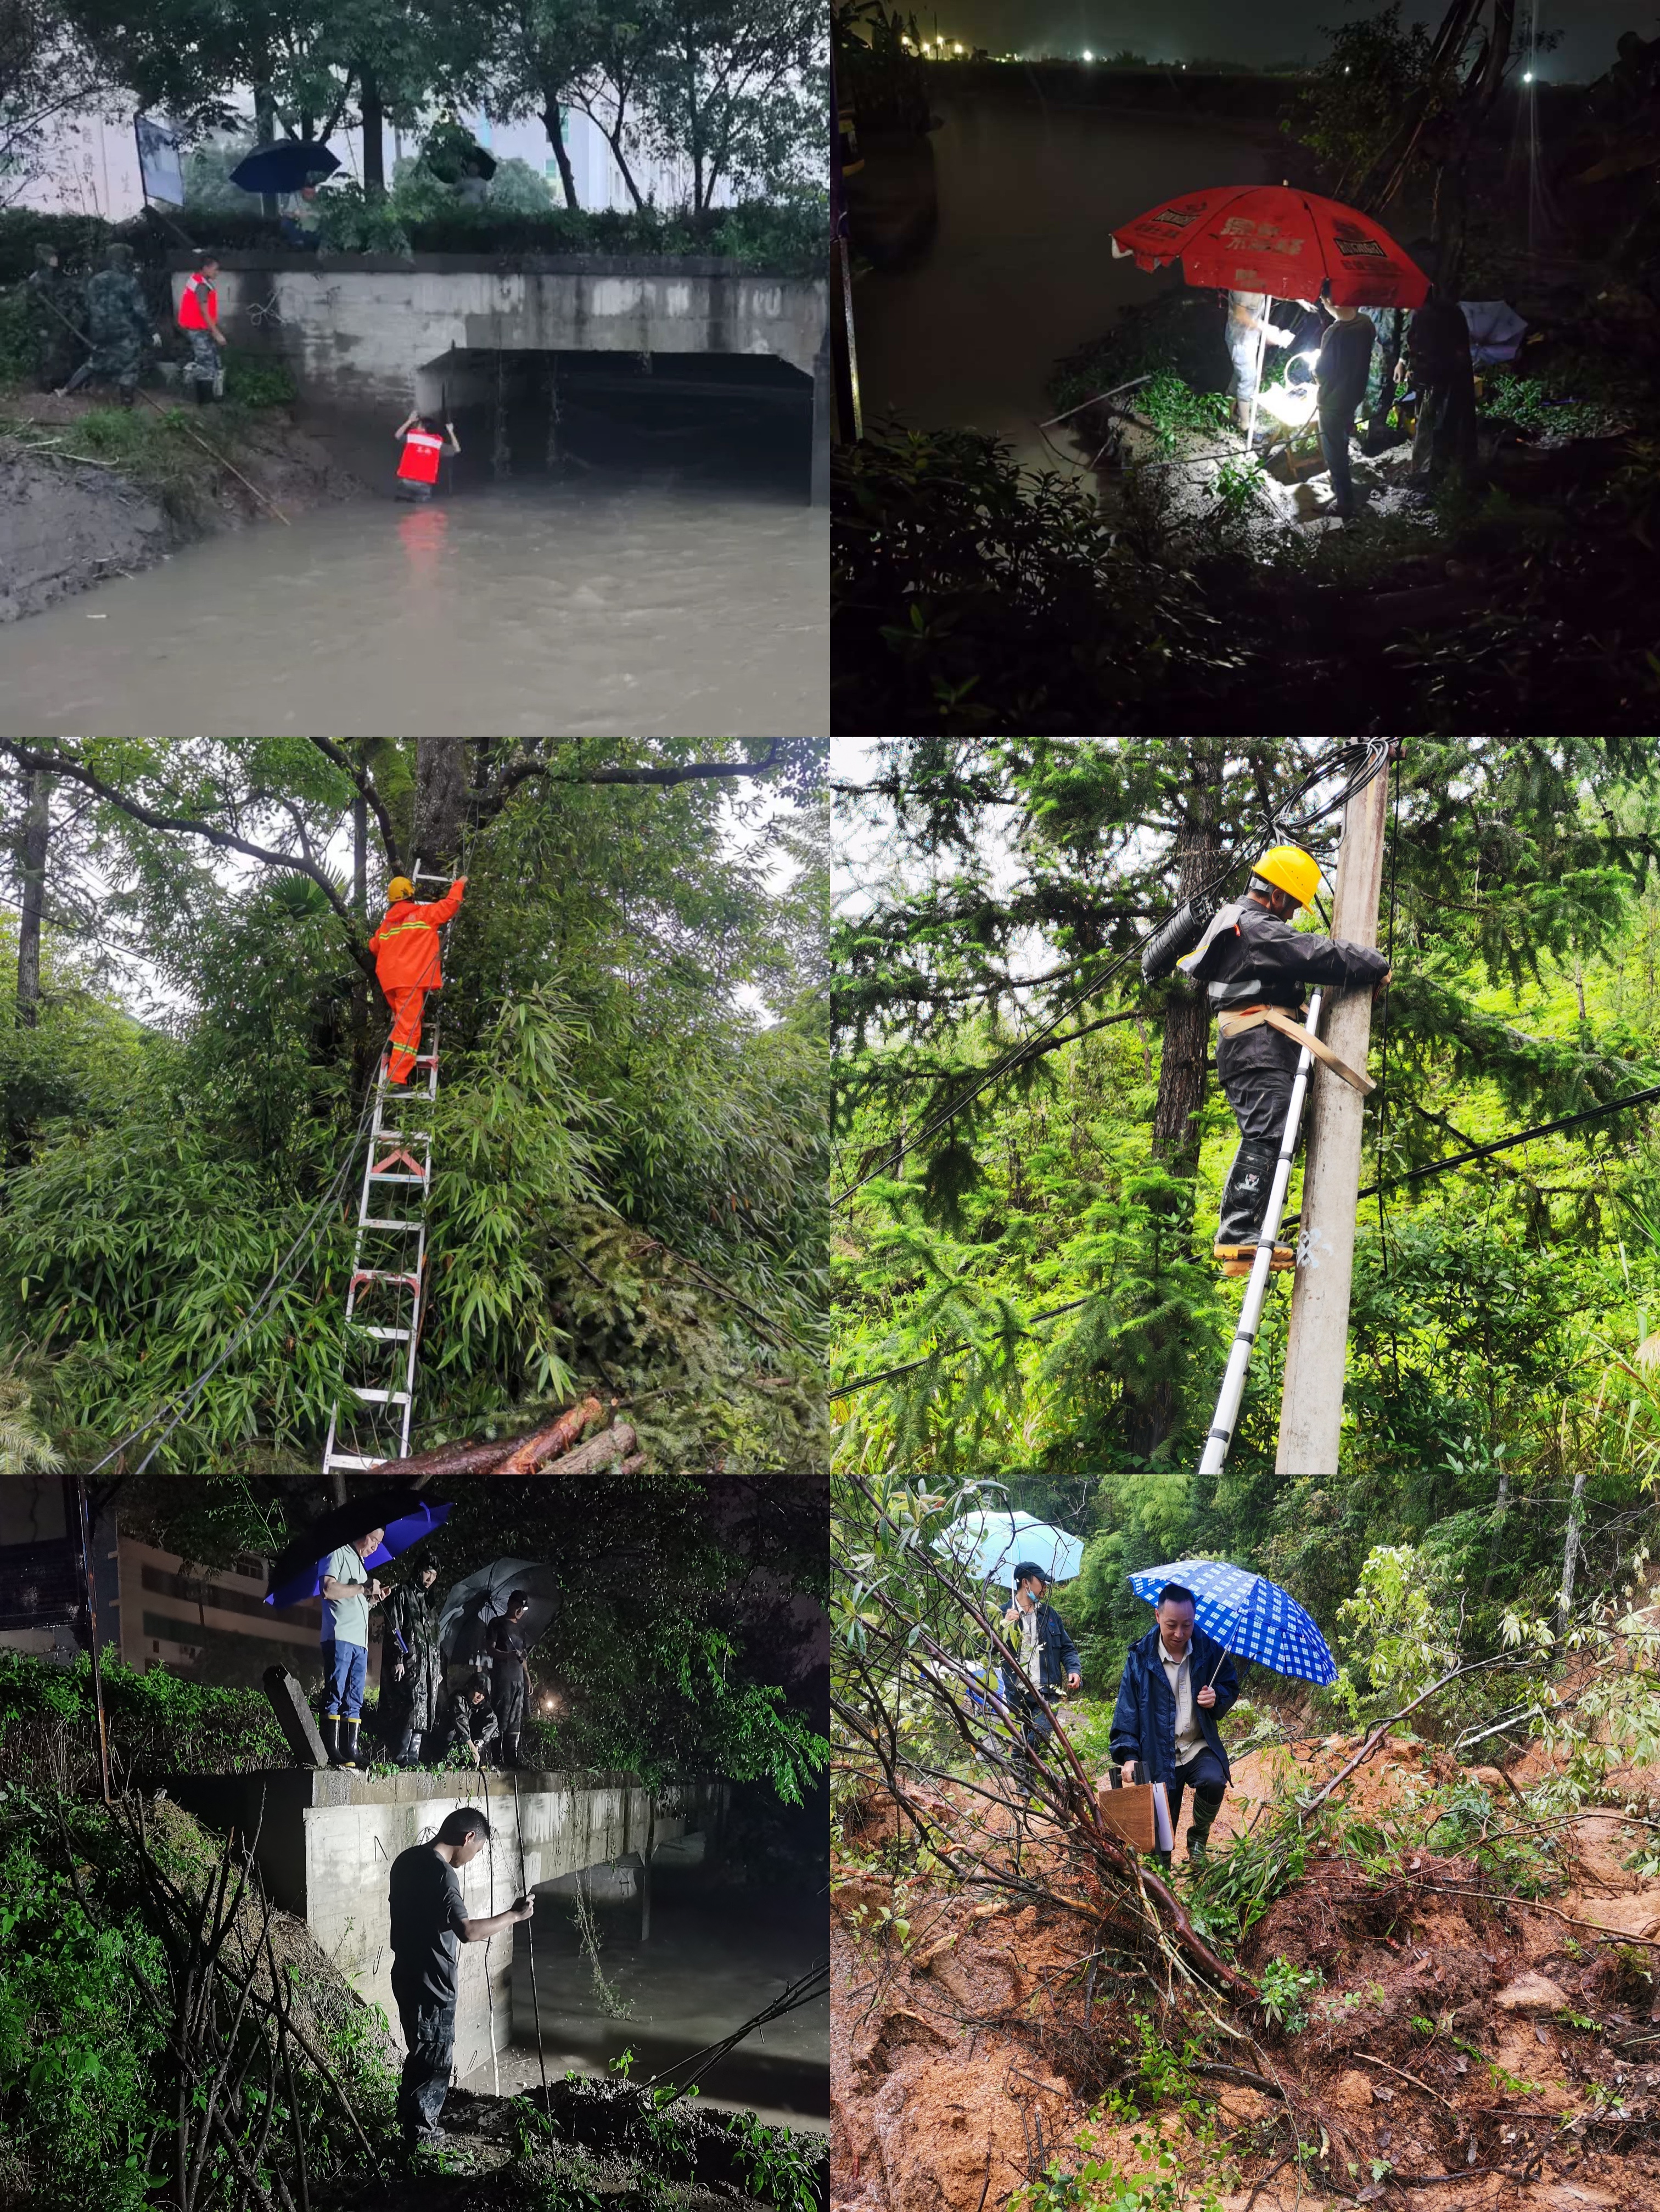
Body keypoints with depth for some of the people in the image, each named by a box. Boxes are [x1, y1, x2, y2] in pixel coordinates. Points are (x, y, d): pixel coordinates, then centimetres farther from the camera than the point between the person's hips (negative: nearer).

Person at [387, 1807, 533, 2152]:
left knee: (420, 2057, 21)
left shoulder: (407, 1859, 5)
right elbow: (468, 1931, -32)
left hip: (407, 1976, 9)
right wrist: (514, 1915, -22)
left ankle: (414, 2127, 32)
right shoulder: (440, 1873, -24)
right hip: (431, 1984, -9)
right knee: (433, 2063, 3)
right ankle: (420, 2140, 11)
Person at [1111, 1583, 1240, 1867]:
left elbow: (1231, 1687, 10)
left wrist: (1217, 1698, -13)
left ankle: (1198, 1838, -2)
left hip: (1200, 1747, 0)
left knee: (1213, 1781, -31)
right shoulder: (1141, 1656, -7)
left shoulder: (1209, 1649, -5)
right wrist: (1128, 1755, -15)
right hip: (1158, 1755, 0)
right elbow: (1126, 1710, -5)